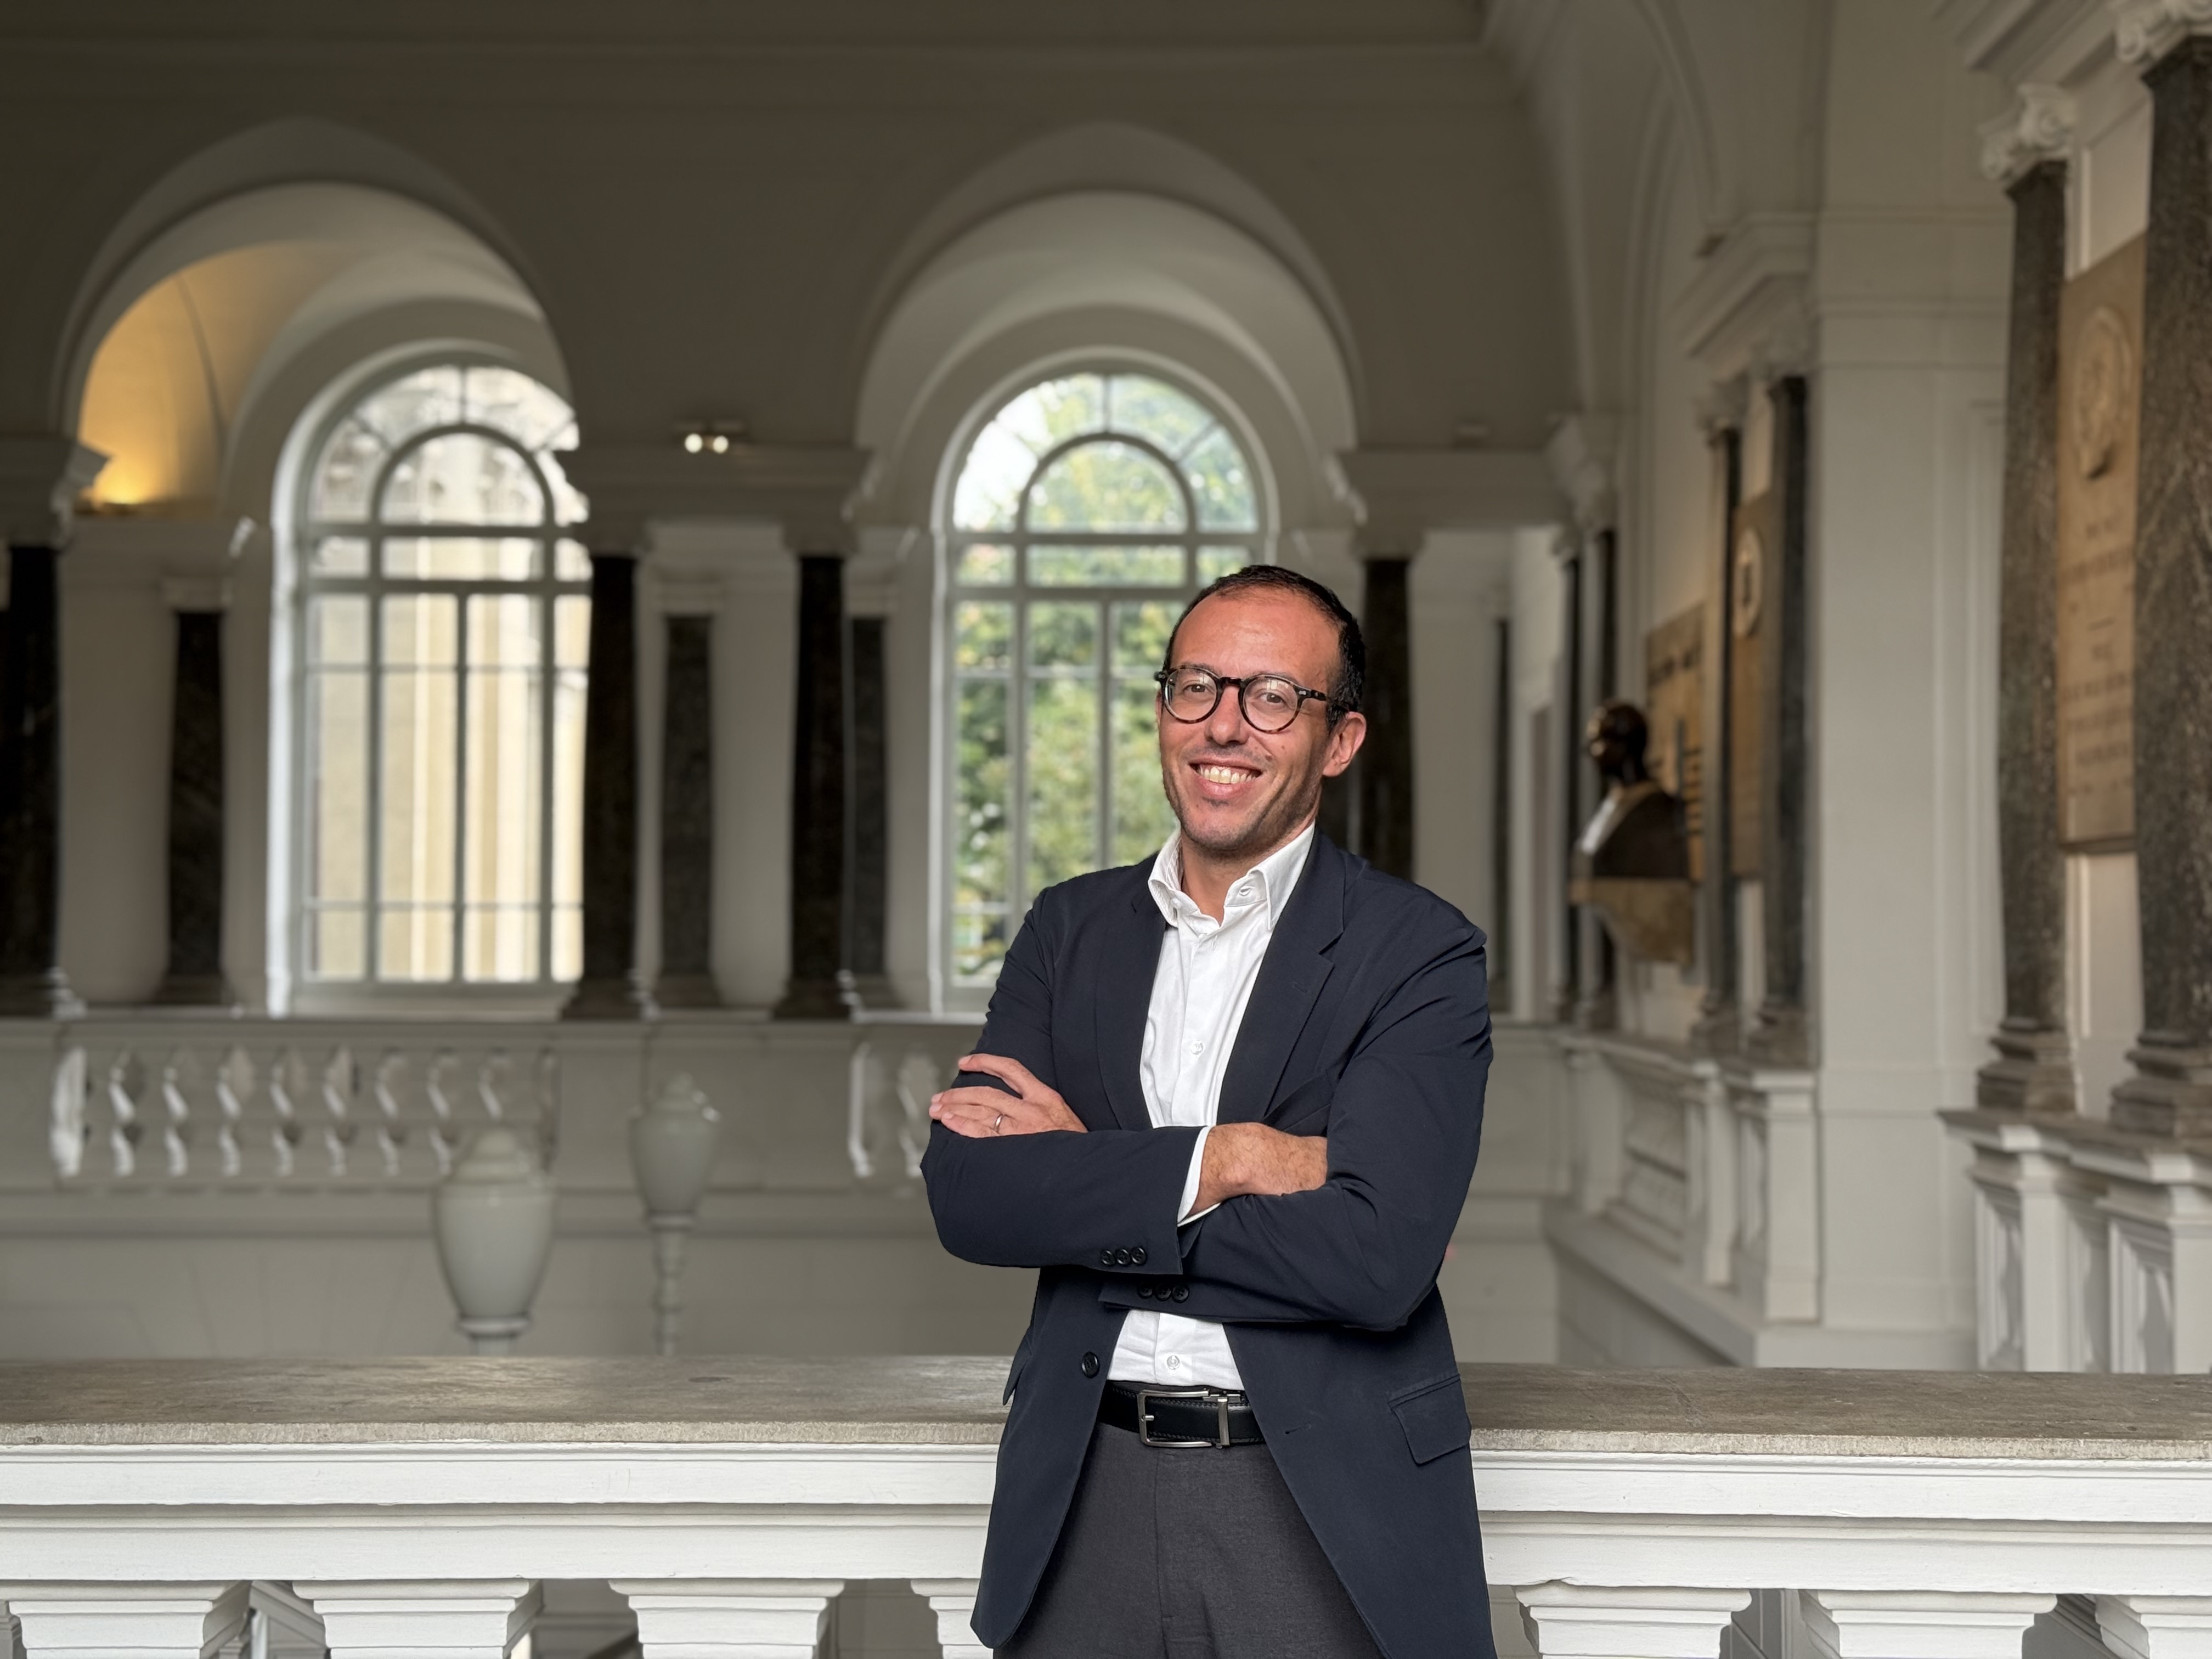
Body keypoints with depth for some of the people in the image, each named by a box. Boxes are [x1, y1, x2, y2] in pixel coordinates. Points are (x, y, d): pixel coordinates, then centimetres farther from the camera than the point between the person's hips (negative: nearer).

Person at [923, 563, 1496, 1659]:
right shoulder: (1071, 930, 8)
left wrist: (1082, 1175, -11)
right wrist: (1224, 1158, -17)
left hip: (1327, 1517, -3)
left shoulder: (1420, 953, -5)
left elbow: (1374, 1259, -18)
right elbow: (965, 1191, -6)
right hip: (1087, 1501, 3)